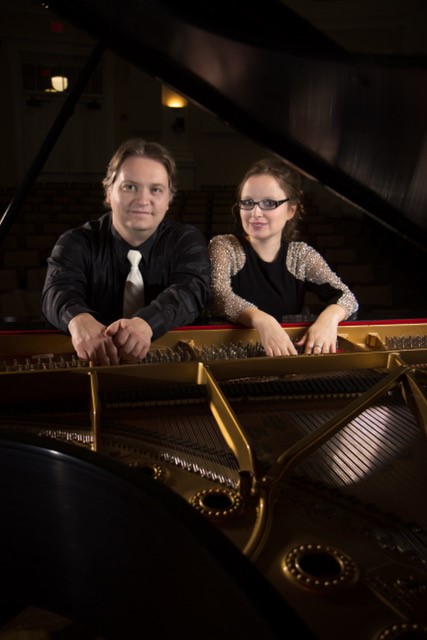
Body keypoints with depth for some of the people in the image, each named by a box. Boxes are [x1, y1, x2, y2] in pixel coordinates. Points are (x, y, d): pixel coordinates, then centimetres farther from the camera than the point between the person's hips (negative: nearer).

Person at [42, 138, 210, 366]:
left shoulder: (187, 241, 1)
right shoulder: (76, 243, 2)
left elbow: (190, 289, -17)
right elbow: (59, 289, -16)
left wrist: (145, 323, -36)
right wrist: (80, 321, -39)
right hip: (93, 364, 1)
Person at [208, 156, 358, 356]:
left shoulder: (302, 255, 5)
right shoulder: (223, 247, -2)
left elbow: (346, 297, -5)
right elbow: (218, 297, -20)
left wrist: (328, 317, -28)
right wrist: (261, 320, -38)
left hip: (291, 352, 2)